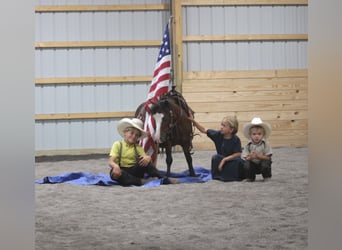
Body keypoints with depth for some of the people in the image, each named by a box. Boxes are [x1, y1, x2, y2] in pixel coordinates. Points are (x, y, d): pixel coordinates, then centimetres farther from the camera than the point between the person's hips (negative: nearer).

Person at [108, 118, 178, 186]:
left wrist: (148, 158, -29)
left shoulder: (138, 147, 13)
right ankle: (141, 181, -40)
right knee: (114, 173, -36)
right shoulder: (118, 145, 3)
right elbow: (110, 162, -8)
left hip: (135, 171, 2)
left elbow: (145, 157, -3)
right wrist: (115, 166, -33)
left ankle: (163, 179, -27)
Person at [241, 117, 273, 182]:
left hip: (263, 162, -1)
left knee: (265, 164, -32)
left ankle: (267, 177, -1)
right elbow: (245, 158, -10)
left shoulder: (266, 144, -14)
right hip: (252, 164, 2)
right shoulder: (248, 145, -9)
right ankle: (250, 178, 3)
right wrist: (250, 157, -33)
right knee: (246, 164, -27)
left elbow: (268, 157, -17)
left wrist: (257, 156, -31)